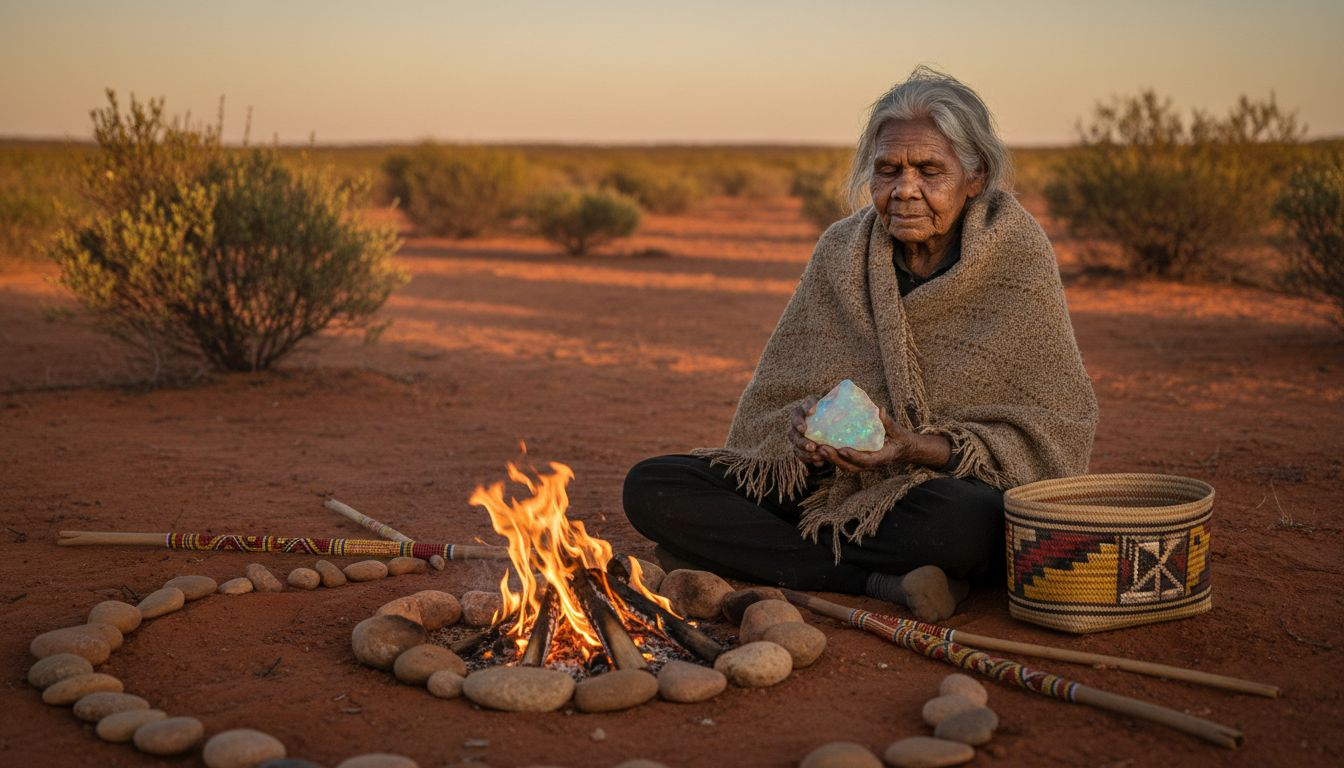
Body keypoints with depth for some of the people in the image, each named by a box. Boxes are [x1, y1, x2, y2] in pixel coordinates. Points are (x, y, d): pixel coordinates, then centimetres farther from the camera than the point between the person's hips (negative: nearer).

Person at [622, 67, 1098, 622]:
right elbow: (770, 404, 8)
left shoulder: (1016, 257, -5)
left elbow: (1056, 433, -7)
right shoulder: (842, 252, 4)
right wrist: (803, 424, -17)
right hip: (832, 487, 5)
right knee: (650, 489, -16)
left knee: (963, 518, -41)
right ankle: (882, 584, -23)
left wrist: (922, 449, -22)